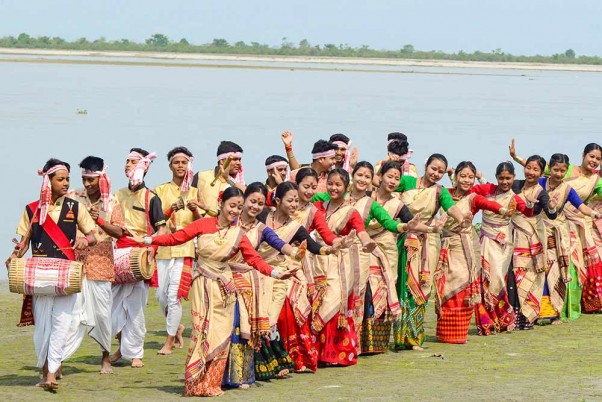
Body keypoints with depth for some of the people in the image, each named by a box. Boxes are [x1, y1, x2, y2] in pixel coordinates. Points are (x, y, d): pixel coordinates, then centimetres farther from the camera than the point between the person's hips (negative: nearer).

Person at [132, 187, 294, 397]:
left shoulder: (238, 234, 0)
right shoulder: (203, 224, -4)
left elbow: (254, 259, -4)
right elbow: (177, 237, -1)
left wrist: (274, 273, -18)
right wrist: (147, 240, -3)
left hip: (223, 287, 2)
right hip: (202, 285, -2)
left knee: (220, 335, 0)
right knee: (202, 333, -6)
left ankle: (212, 384, 7)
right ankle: (196, 384, 0)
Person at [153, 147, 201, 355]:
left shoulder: (194, 192, 11)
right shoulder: (160, 190, 11)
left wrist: (195, 210, -13)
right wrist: (170, 211, -14)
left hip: (185, 248, -2)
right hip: (163, 247, 2)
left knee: (174, 295, -11)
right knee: (161, 295, 3)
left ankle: (169, 342, -2)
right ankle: (177, 327, 29)